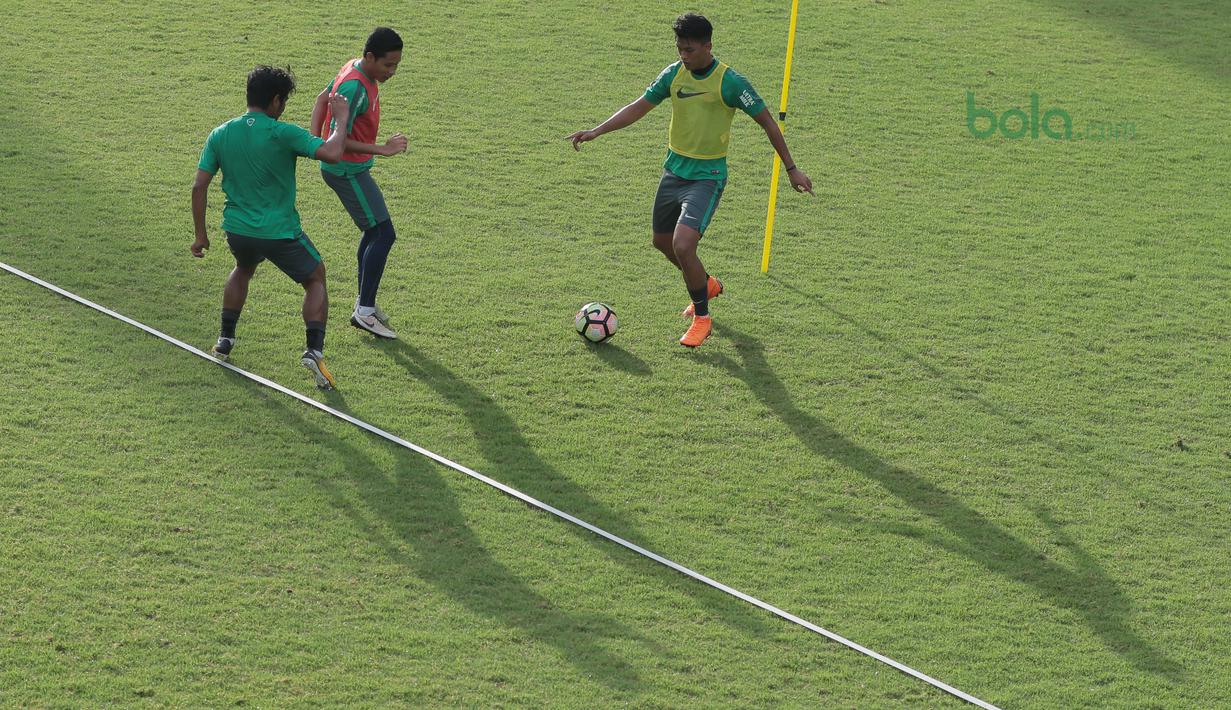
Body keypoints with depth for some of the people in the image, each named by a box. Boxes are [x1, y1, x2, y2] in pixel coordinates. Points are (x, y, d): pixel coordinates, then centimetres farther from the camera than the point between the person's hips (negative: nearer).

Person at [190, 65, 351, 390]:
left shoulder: (220, 135, -1)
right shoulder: (283, 134, -16)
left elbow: (199, 186, 0)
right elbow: (332, 153, -25)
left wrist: (200, 234, 8)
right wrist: (342, 119, -8)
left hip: (237, 229, 4)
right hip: (281, 232, -4)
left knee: (243, 270, 37)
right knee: (315, 280, 17)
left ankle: (225, 340, 37)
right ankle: (314, 351, -2)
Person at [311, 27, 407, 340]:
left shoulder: (354, 69, 4)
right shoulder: (355, 88, -27)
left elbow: (323, 98, 16)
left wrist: (315, 141, 8)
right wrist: (382, 150, -29)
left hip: (353, 168, 10)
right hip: (346, 171, -10)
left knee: (375, 231, 19)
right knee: (384, 234, -10)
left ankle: (364, 303, 28)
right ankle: (365, 311, -5)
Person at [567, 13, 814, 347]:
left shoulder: (730, 82, -17)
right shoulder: (674, 74, -2)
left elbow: (767, 122, -9)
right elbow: (639, 107, 7)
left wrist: (791, 169, -7)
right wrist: (596, 131, -2)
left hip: (708, 176, -7)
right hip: (674, 169, 7)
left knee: (683, 245, -21)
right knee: (662, 241, 19)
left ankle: (702, 319, 0)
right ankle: (707, 285, 47)